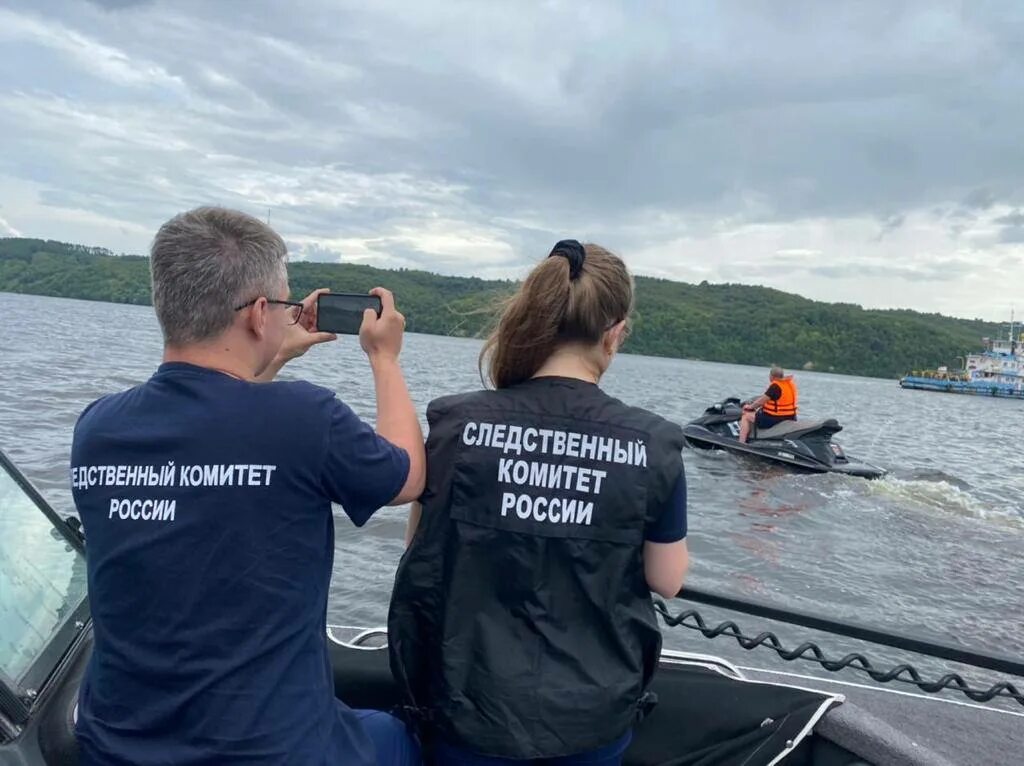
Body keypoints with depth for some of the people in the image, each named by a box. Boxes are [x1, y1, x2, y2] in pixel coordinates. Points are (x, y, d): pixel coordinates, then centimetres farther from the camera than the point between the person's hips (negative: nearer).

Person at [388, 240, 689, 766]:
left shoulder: (458, 424, -15)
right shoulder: (652, 444, -14)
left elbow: (419, 547, -1)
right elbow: (667, 581, -3)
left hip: (474, 701, 0)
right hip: (595, 709, 1)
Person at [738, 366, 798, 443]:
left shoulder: (775, 386, -19)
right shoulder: (791, 383, 6)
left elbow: (761, 401, -15)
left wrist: (750, 406, 4)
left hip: (774, 419, -9)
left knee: (746, 416, 5)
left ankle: (741, 444, 0)